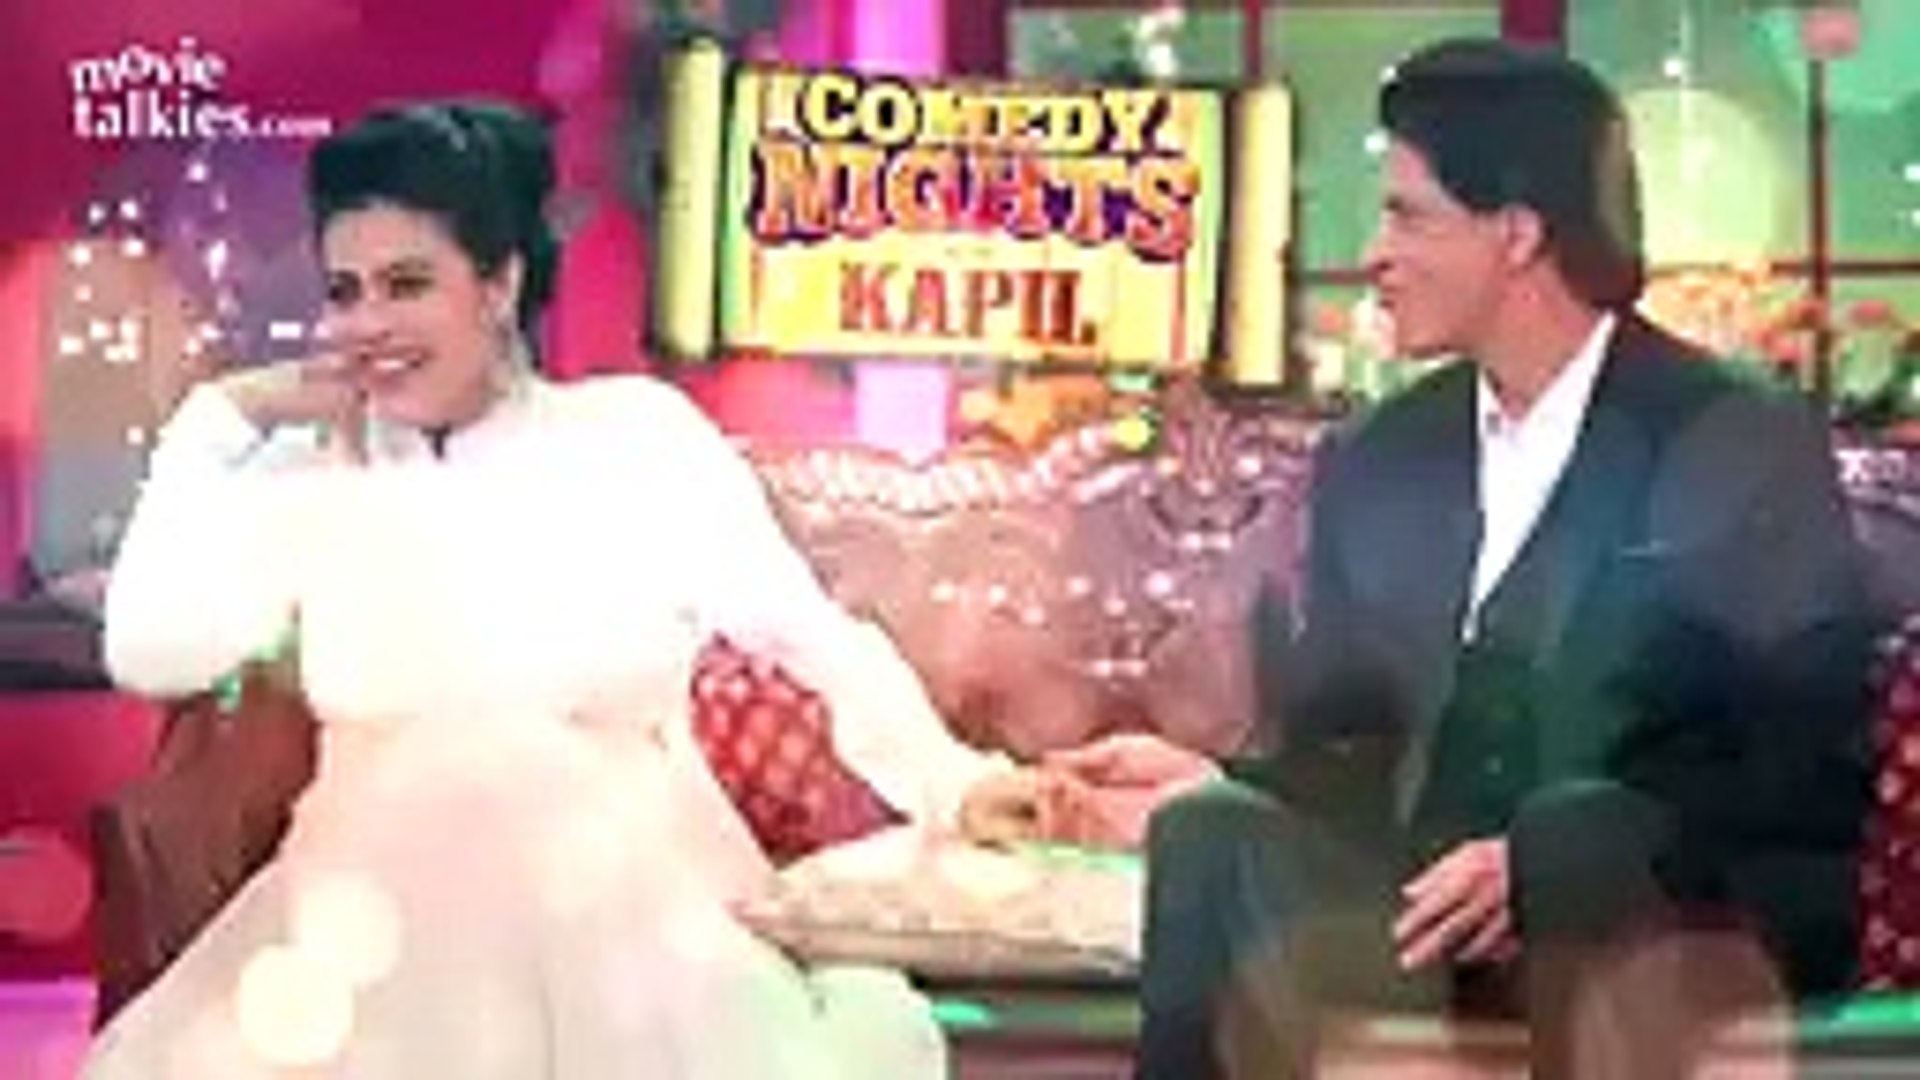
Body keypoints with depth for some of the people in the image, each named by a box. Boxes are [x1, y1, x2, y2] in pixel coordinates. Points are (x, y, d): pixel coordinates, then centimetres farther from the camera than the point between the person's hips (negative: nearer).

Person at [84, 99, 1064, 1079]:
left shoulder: (638, 436, 1)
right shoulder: (312, 476, 7)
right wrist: (223, 421, 1)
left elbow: (817, 637, 2)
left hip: (632, 932, -2)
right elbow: (152, 655, -4)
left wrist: (947, 782, -9)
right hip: (381, 946, 2)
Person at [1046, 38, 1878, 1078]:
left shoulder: (1747, 446, -1)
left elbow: (1812, 767, -7)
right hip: (1434, 914, 4)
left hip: (1679, 918, -3)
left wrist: (1543, 864, -19)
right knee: (1213, 839, -24)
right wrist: (1213, 780, -8)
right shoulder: (1377, 462, 14)